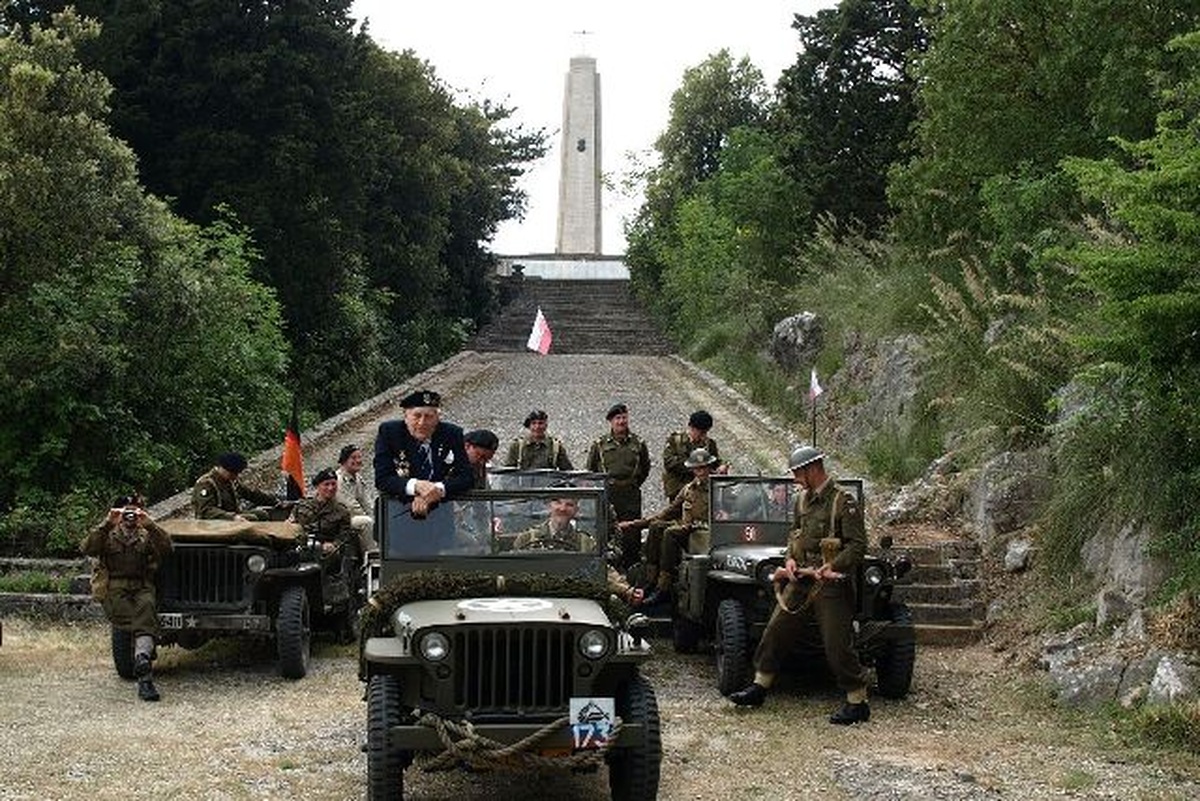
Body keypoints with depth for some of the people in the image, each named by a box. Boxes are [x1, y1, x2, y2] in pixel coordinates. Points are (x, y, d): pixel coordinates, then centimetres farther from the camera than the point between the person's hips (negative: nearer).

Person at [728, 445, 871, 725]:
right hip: (800, 583, 8)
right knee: (775, 633, 9)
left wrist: (831, 568, -24)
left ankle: (858, 703, 5)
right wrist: (791, 559, 4)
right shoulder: (803, 500, 12)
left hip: (830, 586, -8)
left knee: (837, 646, -6)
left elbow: (858, 546, -16)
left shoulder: (844, 503, -13)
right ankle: (759, 688, 21)